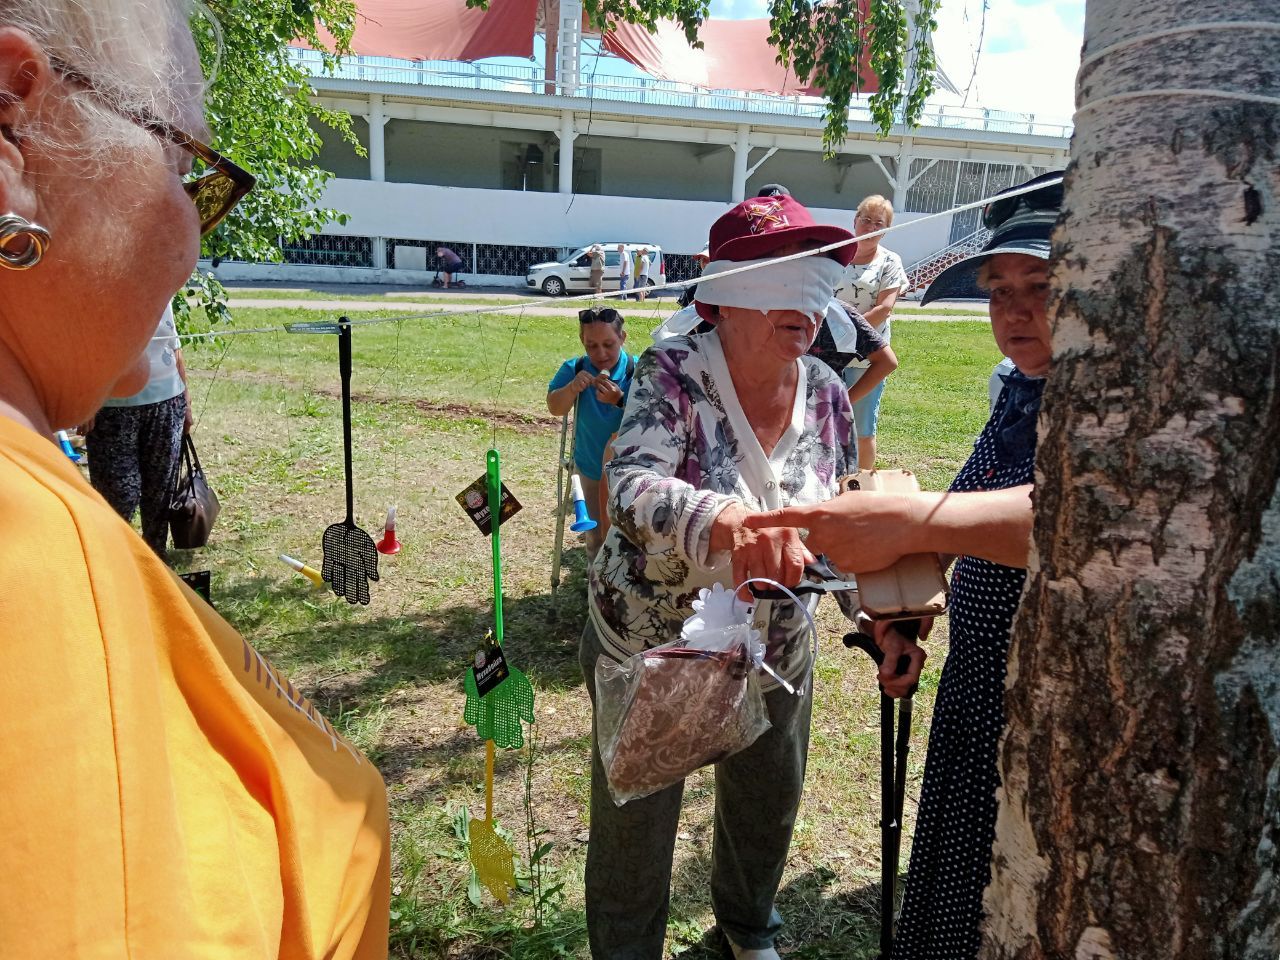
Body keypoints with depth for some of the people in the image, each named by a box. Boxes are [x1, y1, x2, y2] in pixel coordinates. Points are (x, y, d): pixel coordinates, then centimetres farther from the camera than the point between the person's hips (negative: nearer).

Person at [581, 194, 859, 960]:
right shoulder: (673, 374, -22)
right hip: (650, 645, -4)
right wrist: (725, 519, -57)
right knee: (635, 820, 15)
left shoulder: (826, 393, -8)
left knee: (769, 807, 25)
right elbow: (631, 488, -38)